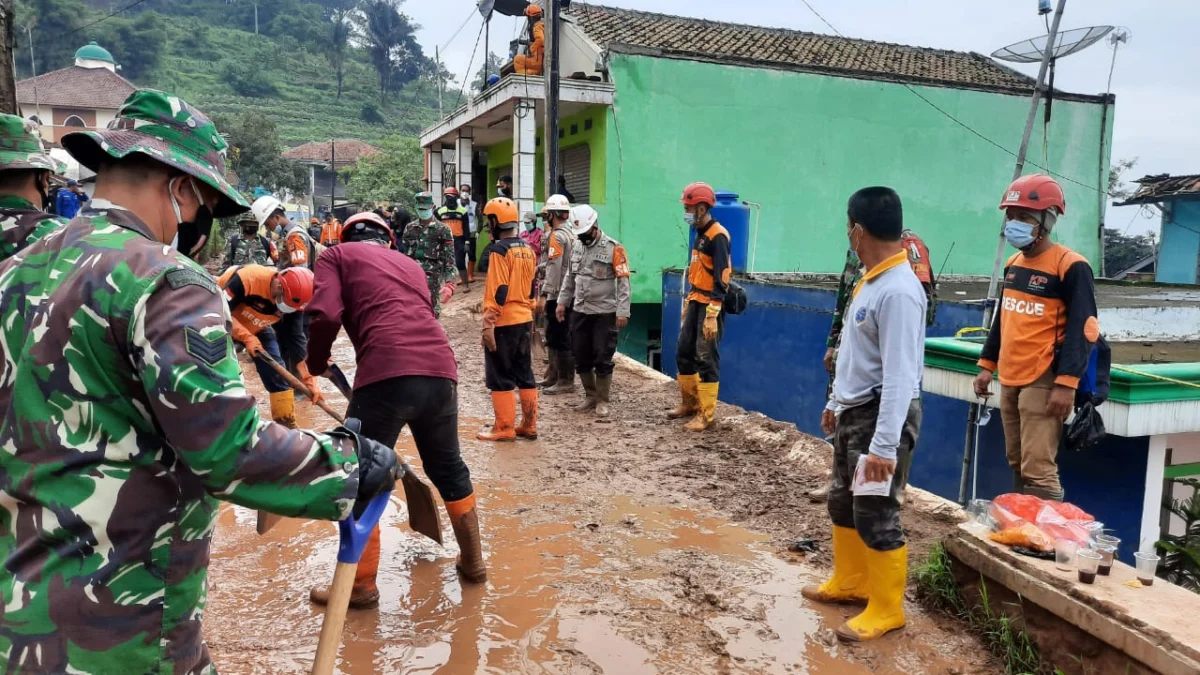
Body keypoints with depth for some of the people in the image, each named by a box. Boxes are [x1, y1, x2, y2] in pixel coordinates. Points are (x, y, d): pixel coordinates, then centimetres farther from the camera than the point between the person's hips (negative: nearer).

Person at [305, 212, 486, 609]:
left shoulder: (338, 255, 15)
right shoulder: (409, 263, 31)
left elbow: (326, 316, -3)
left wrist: (316, 365, 15)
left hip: (388, 374, -5)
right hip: (440, 370, 6)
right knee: (448, 467, 24)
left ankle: (361, 586, 18)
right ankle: (473, 561, 36)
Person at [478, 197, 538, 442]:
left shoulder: (498, 250, -13)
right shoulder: (528, 250, 11)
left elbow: (498, 292, -19)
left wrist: (488, 325, -19)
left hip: (503, 323, -8)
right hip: (524, 320, 8)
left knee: (500, 377, 1)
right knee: (524, 373, 12)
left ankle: (504, 428, 5)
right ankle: (529, 425, 17)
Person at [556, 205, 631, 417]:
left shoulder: (613, 248, -10)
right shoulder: (577, 248, 10)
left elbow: (623, 282, -12)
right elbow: (570, 278, 20)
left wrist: (622, 311, -17)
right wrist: (562, 302, 14)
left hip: (605, 313, -6)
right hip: (580, 311, 6)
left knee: (602, 358, 0)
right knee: (581, 357, 11)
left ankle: (602, 401, 13)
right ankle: (590, 396, 26)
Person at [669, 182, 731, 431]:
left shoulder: (717, 236, -15)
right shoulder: (700, 233, 13)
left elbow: (721, 280, -20)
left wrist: (712, 315, -24)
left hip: (710, 306, -9)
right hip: (694, 303, 9)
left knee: (706, 359, -5)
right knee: (683, 353, 14)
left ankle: (707, 414, 3)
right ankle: (690, 402, 30)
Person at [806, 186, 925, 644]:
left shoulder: (898, 291, -24)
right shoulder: (871, 281, 7)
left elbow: (900, 376, -27)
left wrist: (884, 446, -28)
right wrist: (836, 401, 24)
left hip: (881, 416, -10)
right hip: (853, 412, 10)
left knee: (876, 518, 0)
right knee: (842, 504, 20)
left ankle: (887, 610, 17)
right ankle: (849, 583, 37)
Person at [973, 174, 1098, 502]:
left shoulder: (1070, 266, -11)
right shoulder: (1013, 263, 13)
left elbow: (1082, 329, -16)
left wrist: (1066, 383, -22)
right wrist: (986, 365, 18)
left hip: (1043, 383, -8)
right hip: (1010, 380, 8)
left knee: (1038, 471, -10)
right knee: (1017, 464, 14)